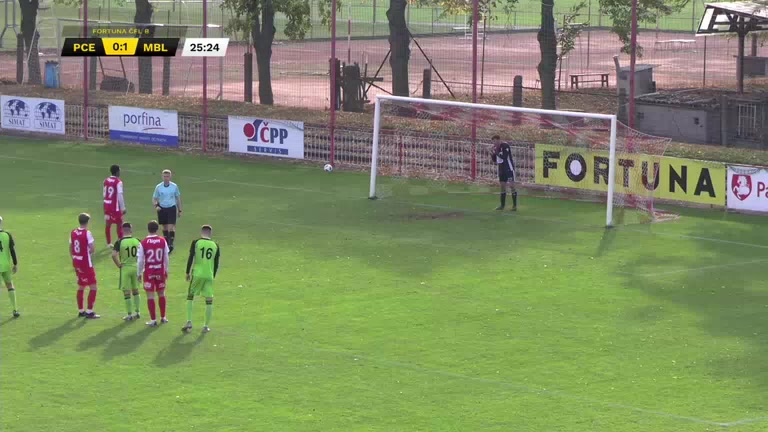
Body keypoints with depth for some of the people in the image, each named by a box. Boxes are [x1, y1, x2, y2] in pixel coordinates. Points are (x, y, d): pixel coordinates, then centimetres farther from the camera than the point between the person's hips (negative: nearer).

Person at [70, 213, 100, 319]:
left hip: (76, 262, 7)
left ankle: (80, 311, 23)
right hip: (86, 263, -7)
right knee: (93, 287, 1)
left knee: (81, 286, 18)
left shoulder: (73, 233, 4)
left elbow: (70, 249, 10)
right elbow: (92, 250, -18)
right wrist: (89, 251, 5)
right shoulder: (87, 233, -16)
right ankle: (89, 311, -2)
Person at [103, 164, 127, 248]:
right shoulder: (118, 182, -15)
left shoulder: (106, 181, 6)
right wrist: (123, 208, -13)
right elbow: (120, 196, -17)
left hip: (107, 204, 6)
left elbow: (104, 194, 13)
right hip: (115, 206, -6)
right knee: (119, 224, 4)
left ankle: (109, 243, 16)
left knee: (108, 224, 11)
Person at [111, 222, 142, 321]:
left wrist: (119, 265, -9)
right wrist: (140, 264, 6)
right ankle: (137, 312, 23)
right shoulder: (137, 241, -3)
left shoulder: (119, 242, -12)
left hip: (125, 268, -3)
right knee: (135, 291, 19)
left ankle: (129, 314, 6)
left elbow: (114, 255, -22)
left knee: (126, 292, 4)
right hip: (136, 267, 3)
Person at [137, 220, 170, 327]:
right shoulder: (163, 241, -5)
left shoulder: (143, 243, -12)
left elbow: (140, 260, -8)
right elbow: (166, 258, 3)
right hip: (160, 271, 3)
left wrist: (139, 273, 4)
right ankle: (163, 317, 26)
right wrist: (166, 270, 15)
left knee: (150, 295, 2)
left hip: (148, 272, -3)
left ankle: (153, 319, 1)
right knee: (161, 294, 17)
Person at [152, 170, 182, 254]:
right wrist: (156, 205, -17)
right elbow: (154, 199, 4)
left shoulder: (174, 186, -2)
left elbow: (178, 198, 8)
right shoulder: (158, 187, -3)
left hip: (172, 208, -2)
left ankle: (171, 244, -10)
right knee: (165, 227, 11)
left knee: (171, 227, -13)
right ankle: (166, 243, 26)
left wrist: (179, 210, 10)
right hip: (162, 208, 2)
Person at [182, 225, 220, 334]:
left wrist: (188, 273, 5)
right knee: (209, 300, 6)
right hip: (209, 276, 1)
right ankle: (206, 326, 7)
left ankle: (189, 322, 5)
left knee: (190, 296, 14)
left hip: (196, 274, -1)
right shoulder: (215, 245, 5)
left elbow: (190, 259, -4)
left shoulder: (196, 243, -1)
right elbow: (216, 264, 7)